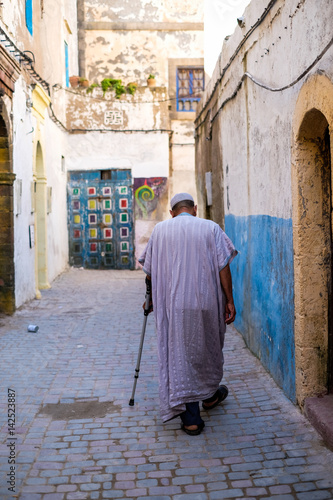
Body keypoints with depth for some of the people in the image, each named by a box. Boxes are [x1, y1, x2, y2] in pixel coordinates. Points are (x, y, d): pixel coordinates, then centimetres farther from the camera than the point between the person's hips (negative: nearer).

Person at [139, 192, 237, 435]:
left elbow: (149, 271, 9)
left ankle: (190, 418, 2)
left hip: (172, 305, 0)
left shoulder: (160, 230, 5)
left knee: (178, 353, 4)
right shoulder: (211, 228, 2)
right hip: (206, 301, 1)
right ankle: (210, 394, 43)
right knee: (207, 346, 22)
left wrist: (153, 297, 24)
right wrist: (229, 301, 0)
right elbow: (223, 267, -4)